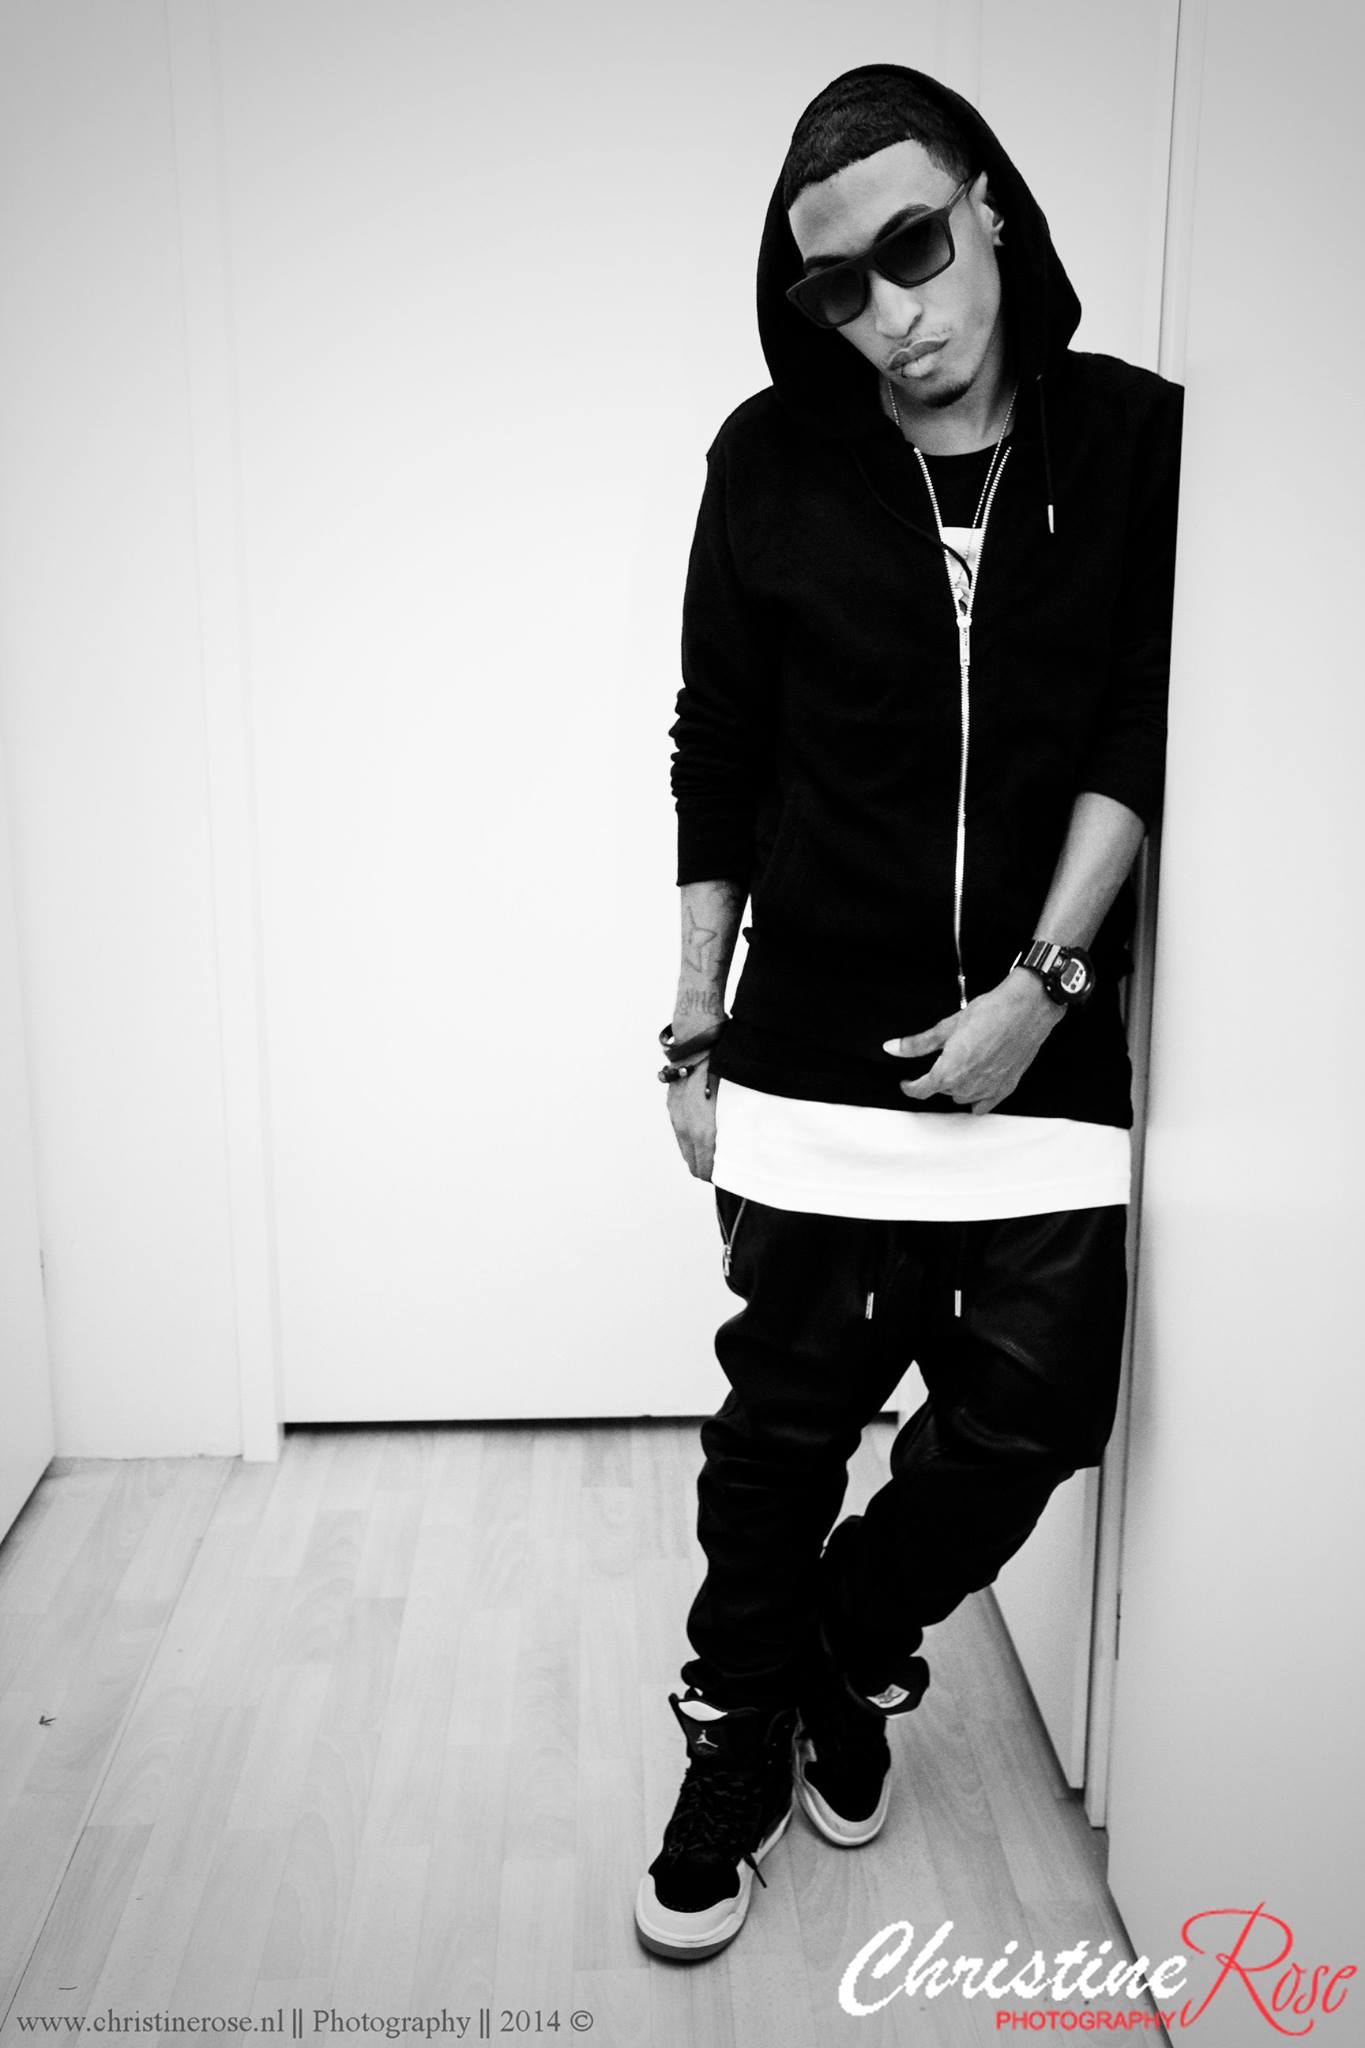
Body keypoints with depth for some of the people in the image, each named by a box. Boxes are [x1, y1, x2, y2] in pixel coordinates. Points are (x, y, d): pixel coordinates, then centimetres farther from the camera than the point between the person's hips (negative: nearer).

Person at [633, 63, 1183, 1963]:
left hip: (1042, 1038, 1)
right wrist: (695, 1030, 4)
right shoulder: (775, 458, 0)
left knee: (1028, 1418, 4)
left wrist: (1046, 981, -11)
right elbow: (717, 757, 3)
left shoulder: (1138, 442, 0)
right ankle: (741, 1743, 31)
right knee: (789, 1415, 8)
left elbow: (1141, 737, -2)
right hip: (815, 1044, 0)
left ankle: (847, 1657, 34)